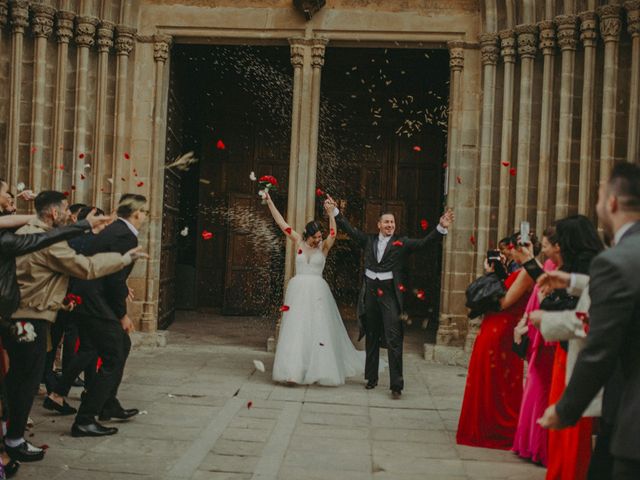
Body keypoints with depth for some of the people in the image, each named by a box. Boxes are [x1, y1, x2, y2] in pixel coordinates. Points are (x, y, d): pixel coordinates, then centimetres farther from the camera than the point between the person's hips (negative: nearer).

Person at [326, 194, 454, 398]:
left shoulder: (402, 243, 3)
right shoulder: (369, 240, 11)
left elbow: (423, 242, -6)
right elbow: (350, 229, 16)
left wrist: (441, 228, -18)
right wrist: (335, 211, 15)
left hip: (390, 294, -3)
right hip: (370, 292, 3)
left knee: (394, 339, -9)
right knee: (372, 338, 14)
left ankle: (396, 384, -7)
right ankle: (371, 378, 26)